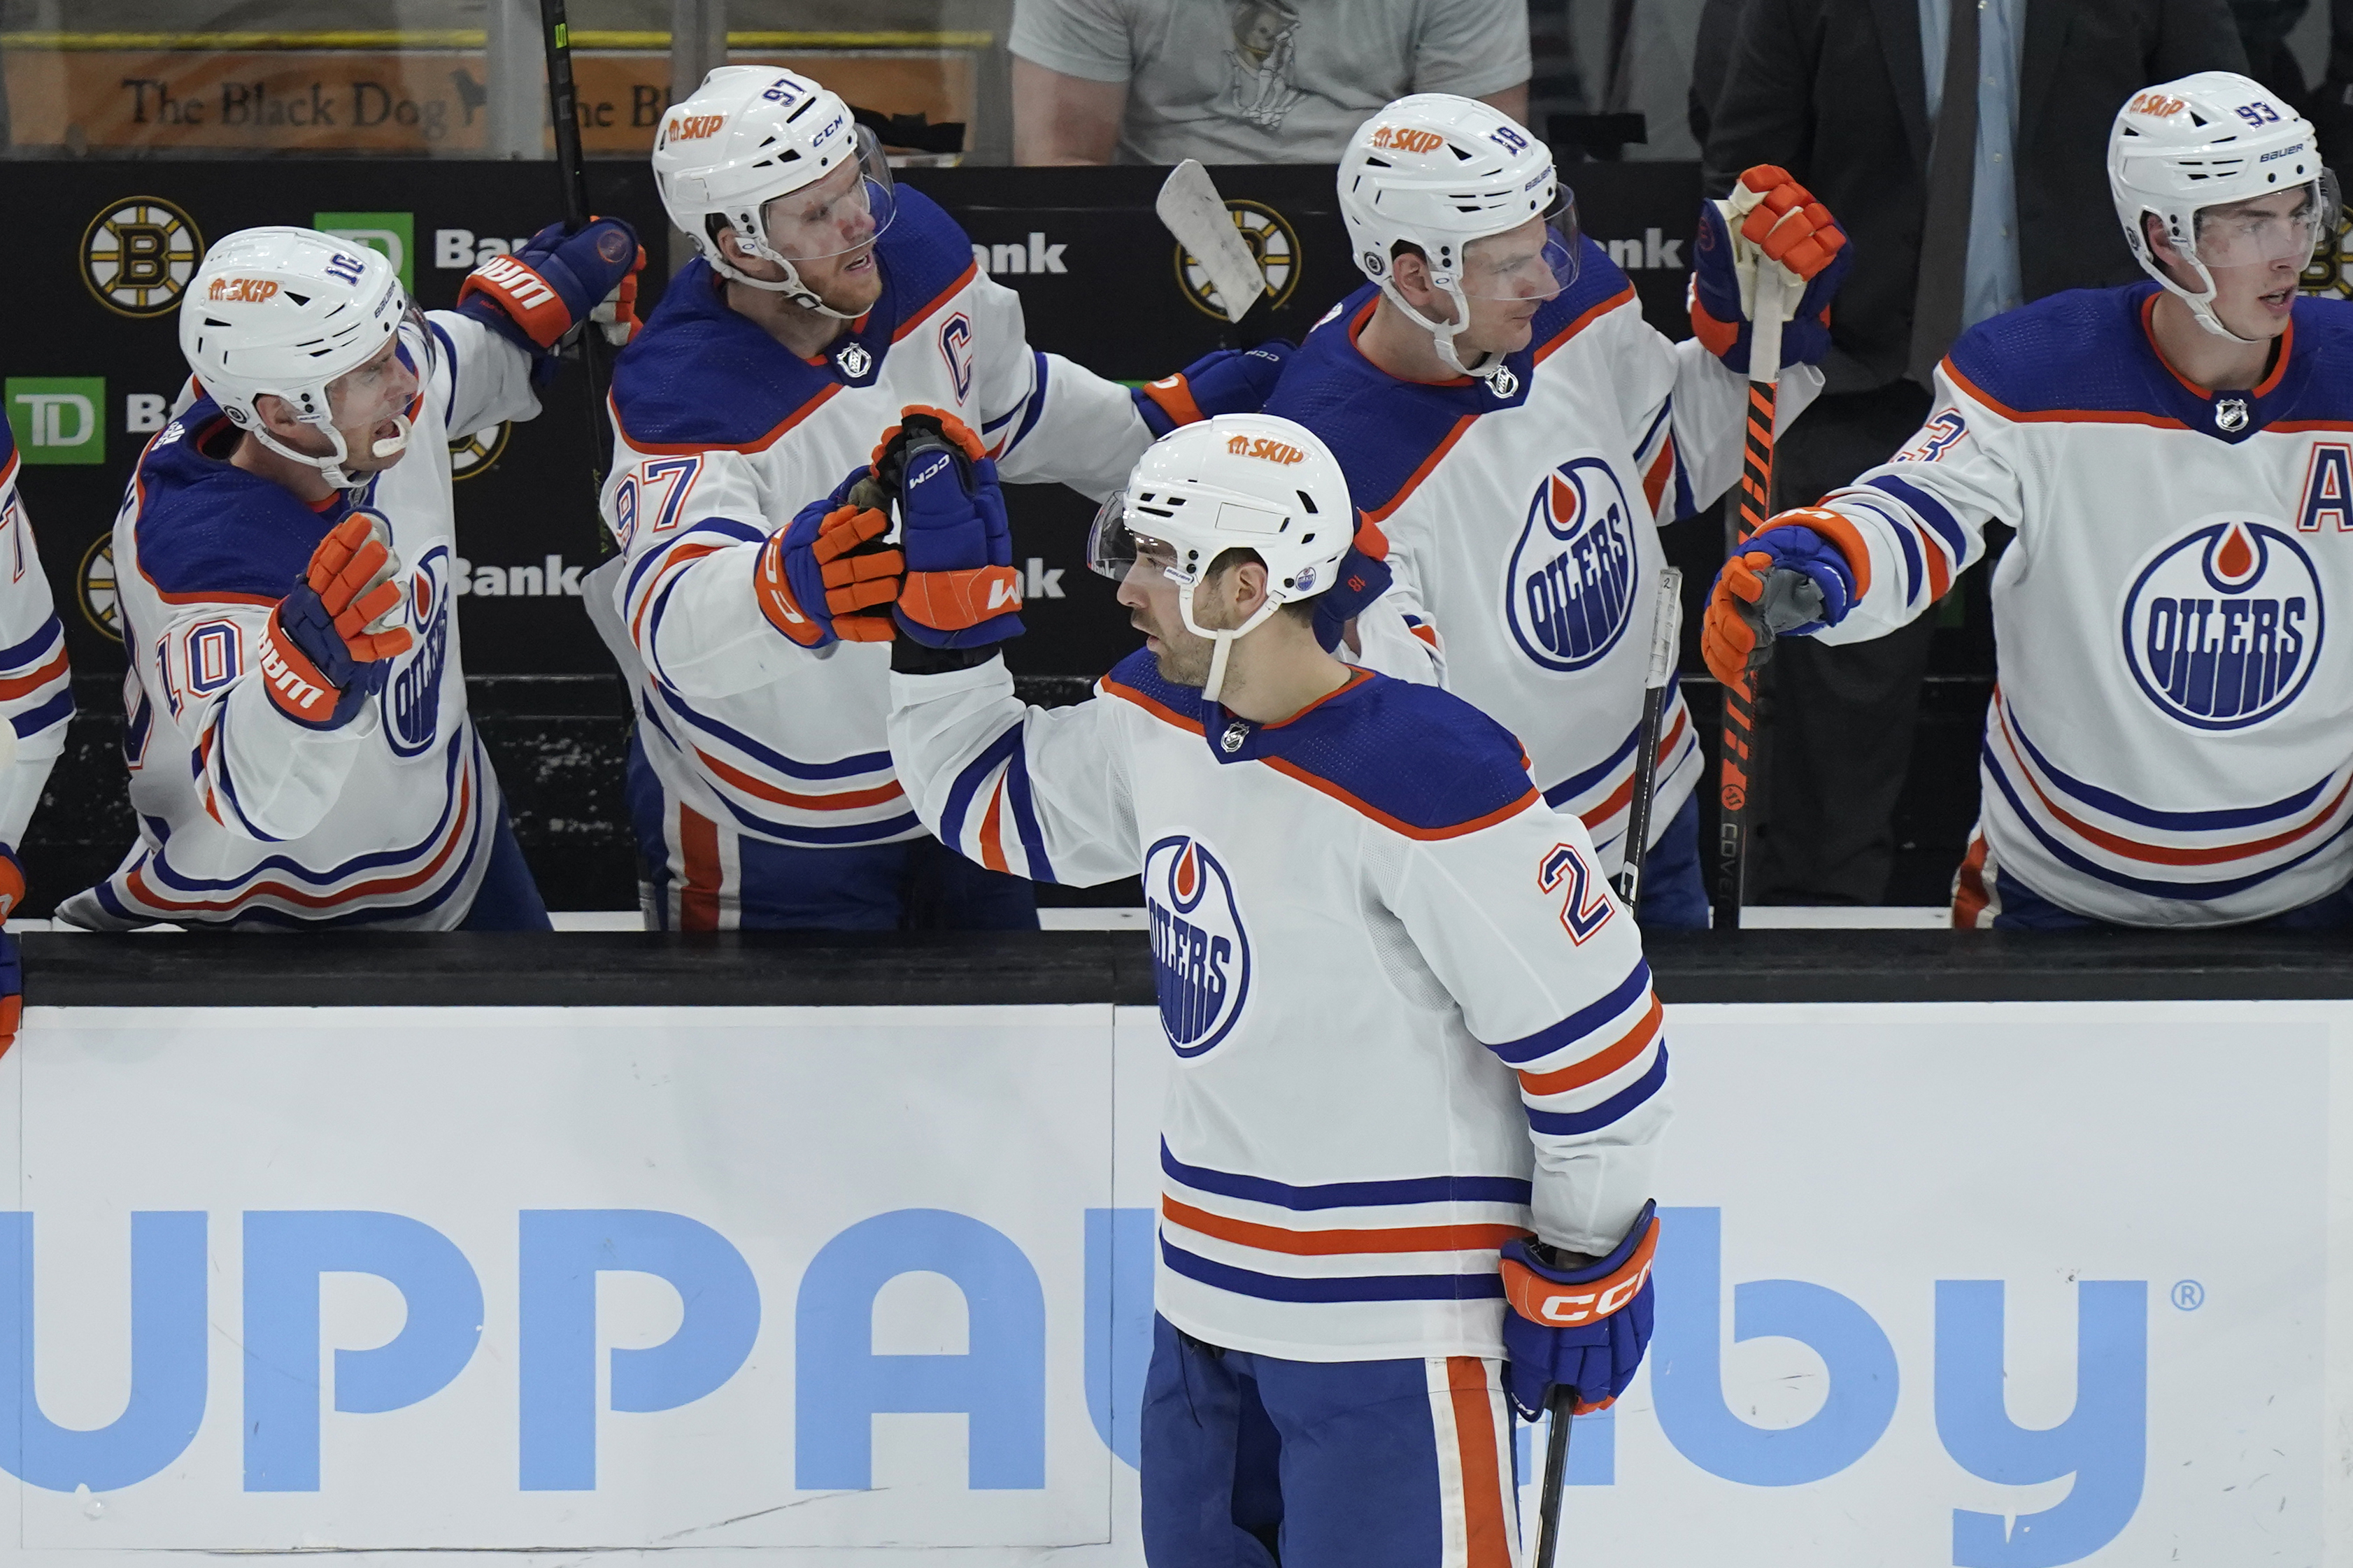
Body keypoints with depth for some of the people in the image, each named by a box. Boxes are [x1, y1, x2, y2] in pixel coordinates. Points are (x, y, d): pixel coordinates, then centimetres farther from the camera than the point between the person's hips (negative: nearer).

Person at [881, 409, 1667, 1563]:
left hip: (1393, 1320, -8)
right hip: (1208, 1296, 9)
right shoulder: (1156, 721, 3)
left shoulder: (1424, 779, -22)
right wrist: (945, 595, 9)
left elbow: (1592, 1025, -17)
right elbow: (987, 795, 20)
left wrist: (1587, 1268, -9)